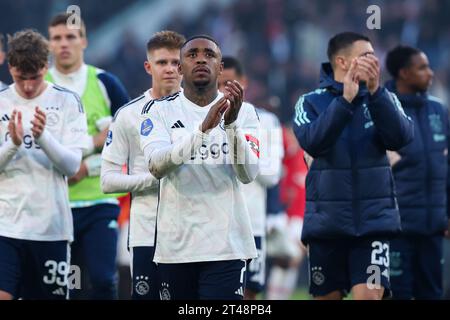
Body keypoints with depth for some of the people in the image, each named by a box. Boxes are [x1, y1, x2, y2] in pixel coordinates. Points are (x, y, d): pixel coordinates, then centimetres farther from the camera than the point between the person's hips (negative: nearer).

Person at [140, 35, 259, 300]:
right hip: (175, 246, 1)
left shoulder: (243, 112, 4)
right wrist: (203, 128, -26)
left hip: (226, 246, -1)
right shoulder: (160, 111, 4)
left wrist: (231, 124, -22)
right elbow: (157, 166, -13)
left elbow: (248, 174, -8)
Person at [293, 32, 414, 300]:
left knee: (369, 295, -13)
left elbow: (401, 137, -14)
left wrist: (375, 91, -25)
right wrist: (345, 100, -28)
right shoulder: (312, 102, 1)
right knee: (327, 296, 10)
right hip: (327, 221, 1)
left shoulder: (383, 99, 4)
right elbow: (312, 142, -17)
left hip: (373, 220, -1)